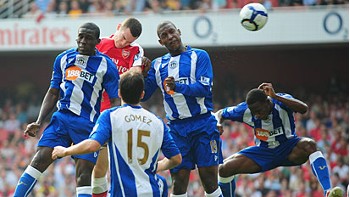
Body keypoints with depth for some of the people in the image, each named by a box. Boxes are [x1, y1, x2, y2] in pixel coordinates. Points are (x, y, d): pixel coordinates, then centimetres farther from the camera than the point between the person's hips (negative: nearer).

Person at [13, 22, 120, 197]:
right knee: (39, 161, -10)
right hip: (62, 118, 3)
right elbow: (52, 94, 15)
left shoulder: (106, 66, -2)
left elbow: (115, 102, 0)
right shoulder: (63, 59, 9)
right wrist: (38, 122, 6)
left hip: (88, 124, -3)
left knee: (83, 175, -6)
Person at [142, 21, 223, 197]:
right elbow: (143, 95, 10)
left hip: (202, 124, -3)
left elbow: (205, 88, -11)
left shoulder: (199, 56, 1)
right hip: (176, 128, 3)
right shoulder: (158, 65, 12)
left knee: (210, 181, -4)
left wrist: (178, 86, -25)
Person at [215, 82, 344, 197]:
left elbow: (304, 109, -45)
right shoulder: (245, 110, -16)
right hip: (264, 152, 3)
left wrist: (275, 96, -48)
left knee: (309, 145, -37)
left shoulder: (281, 102, -24)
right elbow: (221, 113, 2)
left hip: (289, 150, -3)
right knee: (224, 169, -15)